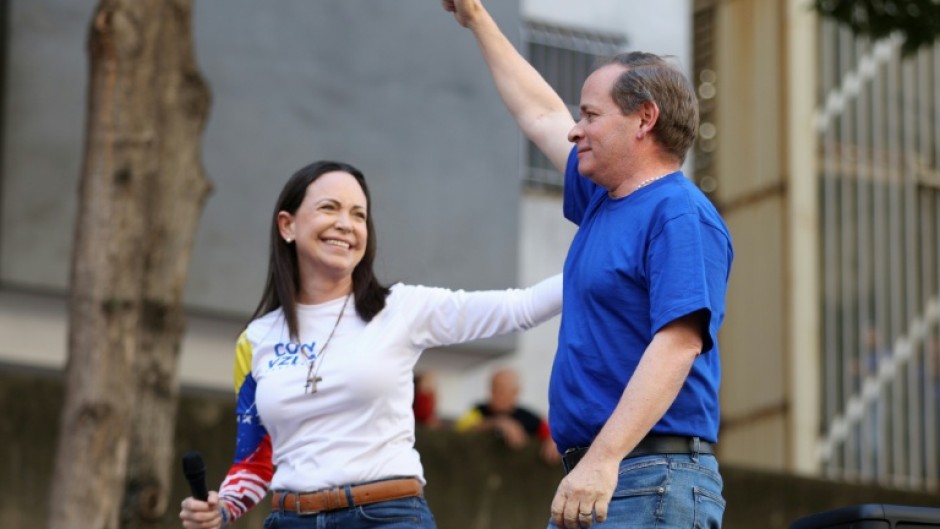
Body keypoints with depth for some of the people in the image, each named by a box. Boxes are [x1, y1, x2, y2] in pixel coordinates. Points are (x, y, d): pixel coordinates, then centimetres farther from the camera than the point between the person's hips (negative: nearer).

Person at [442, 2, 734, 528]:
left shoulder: (680, 214, -10)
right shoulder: (604, 203, 19)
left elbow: (678, 343, -22)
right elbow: (541, 115, 35)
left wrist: (605, 458, -31)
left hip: (652, 484, -10)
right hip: (590, 483, 10)